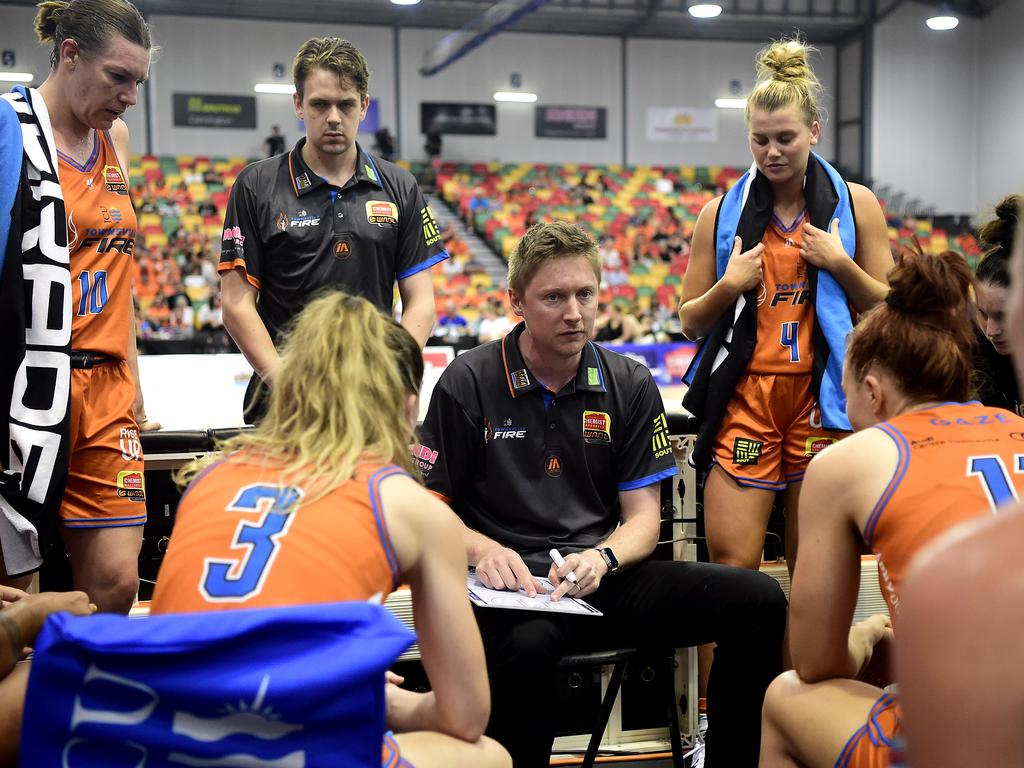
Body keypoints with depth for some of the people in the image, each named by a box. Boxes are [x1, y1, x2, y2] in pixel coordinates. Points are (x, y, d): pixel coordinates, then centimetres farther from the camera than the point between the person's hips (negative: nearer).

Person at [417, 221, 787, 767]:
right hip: (515, 583, -4)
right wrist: (482, 550, -17)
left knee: (759, 599, -15)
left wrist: (601, 558, -14)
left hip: (603, 577, 4)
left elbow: (643, 518, 8)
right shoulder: (467, 384, 0)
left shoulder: (630, 385, 10)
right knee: (525, 643, -40)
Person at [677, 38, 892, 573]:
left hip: (819, 396, 0)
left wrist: (840, 263, -7)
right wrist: (728, 287, -9)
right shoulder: (722, 212, 6)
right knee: (730, 562, -5)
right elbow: (691, 323, 10)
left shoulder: (854, 205, 6)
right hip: (742, 395, 0)